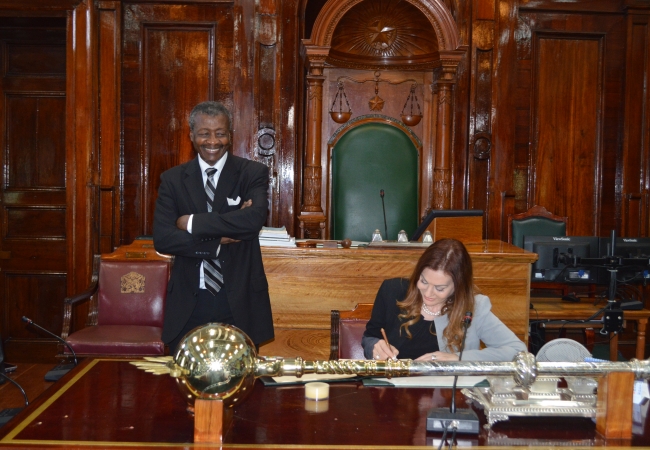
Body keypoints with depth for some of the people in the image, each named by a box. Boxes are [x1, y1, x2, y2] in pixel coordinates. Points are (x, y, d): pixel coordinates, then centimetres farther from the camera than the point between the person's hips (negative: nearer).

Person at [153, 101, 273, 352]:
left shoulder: (253, 173, 0)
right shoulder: (173, 179, 5)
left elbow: (255, 218, -19)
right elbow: (162, 239, -5)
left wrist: (192, 223, -13)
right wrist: (219, 241, -15)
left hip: (239, 302, -1)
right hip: (188, 304, 2)